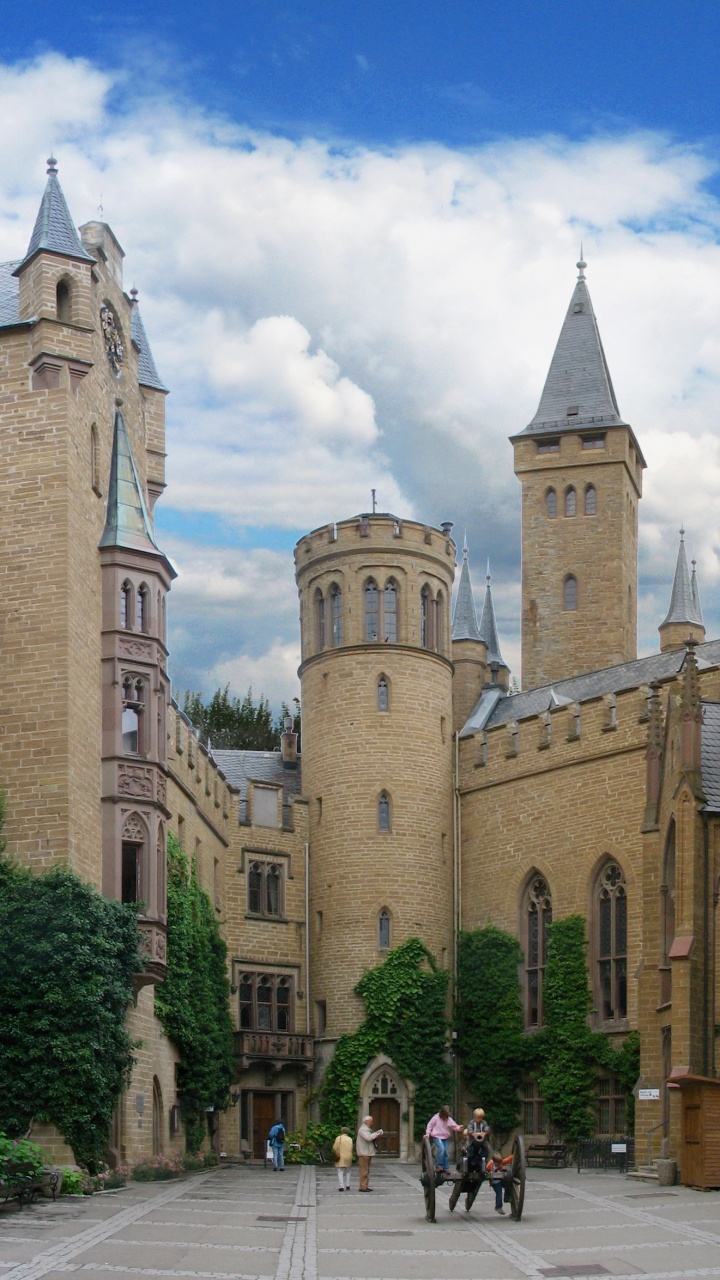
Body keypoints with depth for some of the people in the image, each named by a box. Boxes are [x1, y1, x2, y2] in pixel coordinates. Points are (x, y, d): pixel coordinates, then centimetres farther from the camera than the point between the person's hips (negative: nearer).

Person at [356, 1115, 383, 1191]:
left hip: (368, 1153, 10)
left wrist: (377, 1137, 5)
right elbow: (368, 1138, -27)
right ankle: (362, 1187, -7)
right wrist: (376, 1133, -17)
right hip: (364, 1153, -10)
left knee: (367, 1171, 12)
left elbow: (371, 1139, 22)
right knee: (364, 1170, -9)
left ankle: (365, 1186, 17)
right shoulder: (362, 1129, -13)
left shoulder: (367, 1129, 20)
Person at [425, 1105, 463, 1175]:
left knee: (446, 1153, 3)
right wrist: (428, 1133, -8)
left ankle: (446, 1168, 14)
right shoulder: (436, 1118, -8)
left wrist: (459, 1128, -26)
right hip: (437, 1137, -5)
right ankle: (439, 1166, -16)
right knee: (441, 1148, -25)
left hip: (445, 1138, 5)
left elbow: (454, 1126, -4)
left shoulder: (449, 1119, 2)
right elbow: (430, 1125, 0)